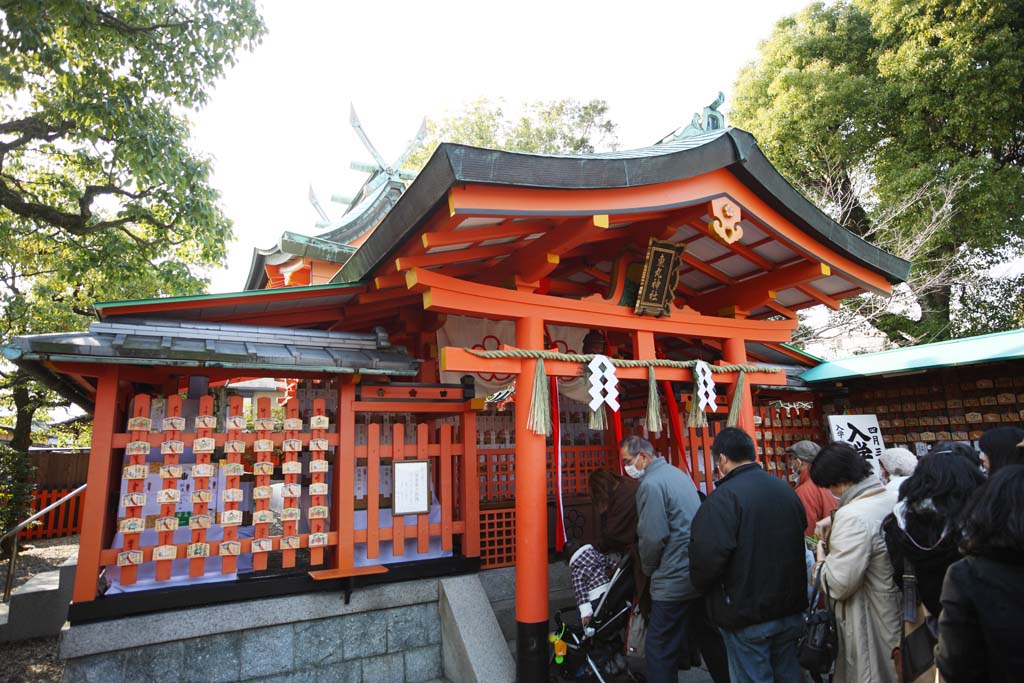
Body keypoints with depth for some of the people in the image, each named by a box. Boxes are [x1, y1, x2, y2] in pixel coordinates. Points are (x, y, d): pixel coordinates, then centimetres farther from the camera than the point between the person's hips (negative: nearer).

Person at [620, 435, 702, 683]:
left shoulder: (651, 484, -18)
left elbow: (653, 537, -20)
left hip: (673, 579, -10)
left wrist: (648, 568, -1)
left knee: (658, 649, -1)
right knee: (681, 641, 21)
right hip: (697, 574, 10)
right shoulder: (677, 473, 11)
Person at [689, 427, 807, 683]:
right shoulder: (786, 489, 4)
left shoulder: (725, 496, -21)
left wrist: (701, 585, -7)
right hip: (790, 608, 7)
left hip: (747, 615, -7)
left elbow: (707, 556, -28)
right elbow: (800, 538, 15)